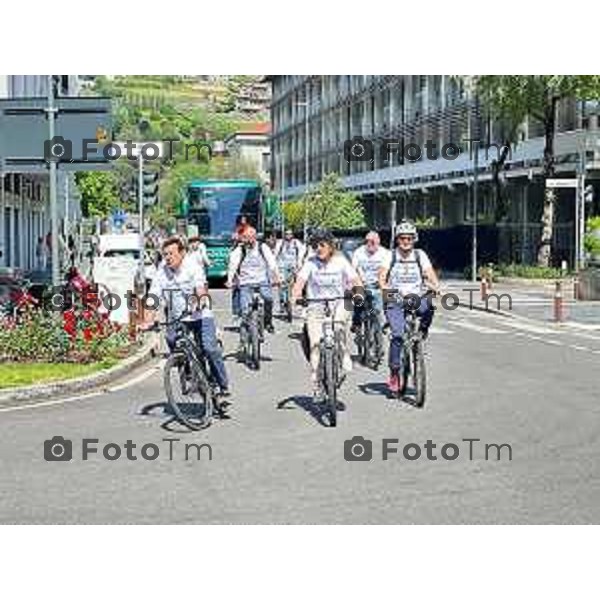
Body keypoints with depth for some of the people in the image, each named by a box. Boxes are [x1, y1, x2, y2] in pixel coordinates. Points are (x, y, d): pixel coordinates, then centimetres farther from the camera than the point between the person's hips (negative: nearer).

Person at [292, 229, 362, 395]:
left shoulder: (340, 261, 1)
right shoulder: (310, 263, 0)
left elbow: (354, 279, -5)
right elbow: (300, 280, -11)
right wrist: (295, 295, -32)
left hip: (337, 303, 0)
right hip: (315, 306, 0)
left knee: (341, 317, -33)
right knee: (315, 343, -13)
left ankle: (345, 355, -13)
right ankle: (315, 380, -1)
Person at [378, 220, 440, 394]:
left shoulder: (420, 255, 7)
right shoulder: (390, 256, 2)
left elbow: (430, 273, -4)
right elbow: (382, 276, -9)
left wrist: (434, 285, -25)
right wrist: (385, 288, -30)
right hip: (396, 302, -2)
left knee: (428, 306, -33)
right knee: (398, 335, -18)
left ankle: (421, 334, -5)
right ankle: (394, 374, -7)